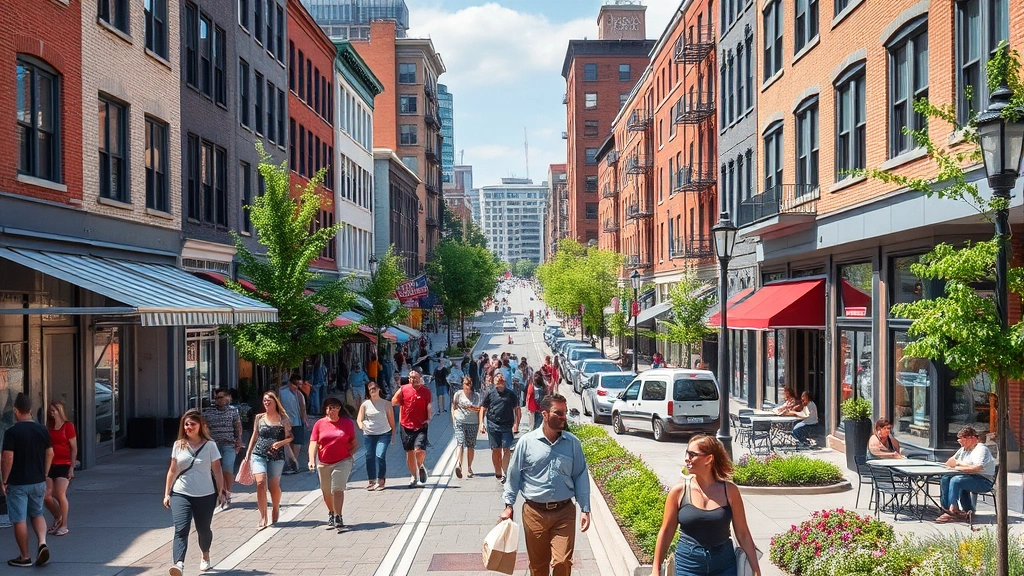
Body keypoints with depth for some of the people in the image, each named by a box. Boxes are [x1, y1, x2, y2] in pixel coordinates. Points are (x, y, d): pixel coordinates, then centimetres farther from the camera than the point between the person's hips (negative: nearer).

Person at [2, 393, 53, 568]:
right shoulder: (42, 430, 2)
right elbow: (50, 454, 8)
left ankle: (24, 557, 12)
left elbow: (7, 458, -18)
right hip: (38, 482, 5)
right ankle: (42, 543, -3)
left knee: (20, 520, 5)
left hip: (17, 483, -5)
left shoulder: (11, 432, -15)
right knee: (37, 514, 20)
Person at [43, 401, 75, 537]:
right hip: (50, 465, 5)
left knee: (60, 494, -9)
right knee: (46, 496, -1)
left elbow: (74, 448, -5)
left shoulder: (68, 426, -4)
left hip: (64, 465, -5)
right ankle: (57, 518, 24)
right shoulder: (49, 427, 11)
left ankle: (64, 525, 4)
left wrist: (72, 467, -9)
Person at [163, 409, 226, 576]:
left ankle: (205, 556, 42)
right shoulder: (179, 445, 4)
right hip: (181, 494, 1)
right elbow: (172, 471, 9)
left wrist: (221, 492, -2)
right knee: (181, 530, -17)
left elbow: (217, 470, 0)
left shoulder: (209, 445, -2)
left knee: (203, 529, 13)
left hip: (205, 495, -1)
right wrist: (167, 493, 7)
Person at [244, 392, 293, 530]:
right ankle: (263, 518, -13)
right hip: (259, 455, 1)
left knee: (274, 486, 5)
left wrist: (280, 443, -15)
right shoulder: (259, 418, 8)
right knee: (260, 483, -16)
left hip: (277, 456, -1)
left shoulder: (283, 419, 2)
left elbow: (290, 437, 4)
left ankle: (276, 509, 35)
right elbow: (254, 437, 15)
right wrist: (248, 454, 13)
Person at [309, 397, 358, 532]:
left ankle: (338, 518, -12)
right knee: (326, 492, 14)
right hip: (323, 464, 3)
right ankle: (331, 513, 38)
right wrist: (312, 460, -16)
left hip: (342, 462, -3)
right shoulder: (319, 424, 2)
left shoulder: (347, 423, 0)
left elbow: (355, 443, 7)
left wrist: (349, 455, -6)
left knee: (338, 489, -15)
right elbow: (313, 443, -4)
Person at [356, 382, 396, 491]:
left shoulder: (386, 404, 2)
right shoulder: (365, 404, 5)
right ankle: (371, 481, 15)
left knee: (380, 455, -15)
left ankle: (381, 480, -4)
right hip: (369, 434, 2)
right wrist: (361, 424, -22)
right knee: (369, 457, 1)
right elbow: (359, 419, 2)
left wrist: (393, 434, 5)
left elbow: (391, 419, 6)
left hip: (384, 434, -2)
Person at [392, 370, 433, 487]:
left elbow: (430, 408, 7)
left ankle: (420, 466, 16)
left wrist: (428, 419, -6)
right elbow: (392, 403, 5)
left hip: (421, 426, -2)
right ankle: (414, 476, 24)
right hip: (406, 426, 2)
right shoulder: (403, 389, 2)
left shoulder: (426, 391, 2)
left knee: (420, 450, -16)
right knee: (409, 453, 8)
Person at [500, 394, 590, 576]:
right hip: (534, 512, 0)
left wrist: (585, 509, 1)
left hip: (564, 512, 0)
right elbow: (514, 475, 3)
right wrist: (508, 505, 2)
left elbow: (581, 476, 4)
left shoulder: (573, 443, 0)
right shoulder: (527, 441, -4)